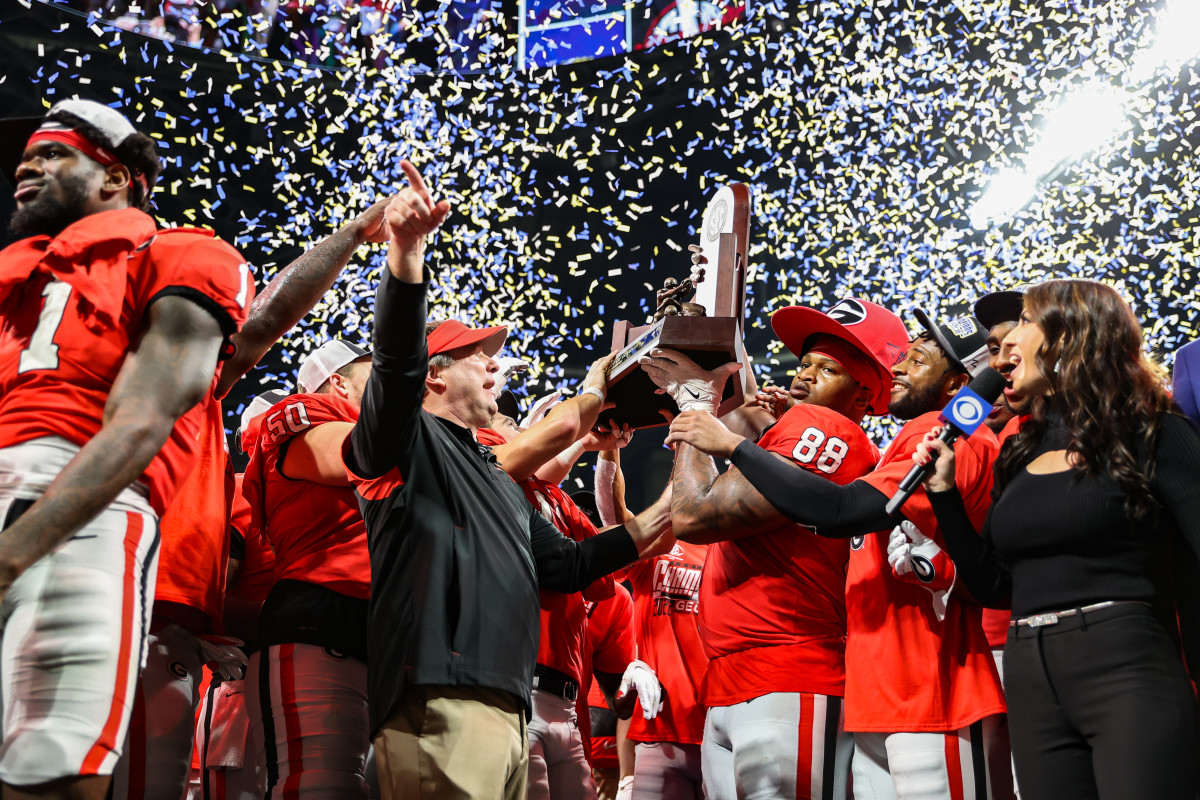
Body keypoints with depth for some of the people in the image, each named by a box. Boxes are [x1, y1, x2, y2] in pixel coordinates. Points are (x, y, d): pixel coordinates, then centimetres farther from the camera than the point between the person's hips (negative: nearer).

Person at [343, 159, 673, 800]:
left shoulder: (500, 480, 31)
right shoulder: (407, 439, 4)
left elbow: (561, 565, 35)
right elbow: (397, 356, -16)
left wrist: (637, 538, 26)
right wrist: (406, 253, -31)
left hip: (508, 708, 9)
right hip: (438, 704, -9)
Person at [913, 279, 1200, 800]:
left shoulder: (1150, 434, -1)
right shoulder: (1020, 454, 15)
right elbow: (991, 585, 16)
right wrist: (942, 490, 9)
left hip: (1127, 671, -5)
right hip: (1030, 681, 6)